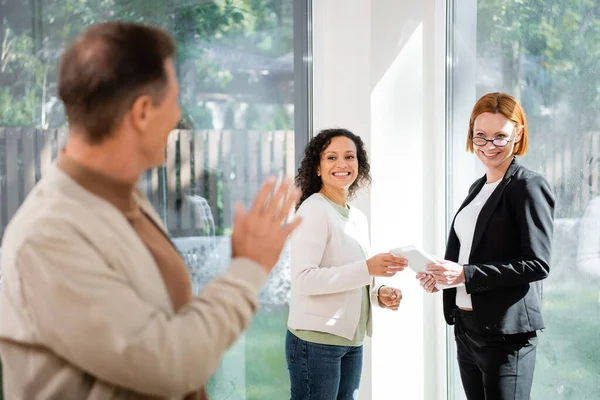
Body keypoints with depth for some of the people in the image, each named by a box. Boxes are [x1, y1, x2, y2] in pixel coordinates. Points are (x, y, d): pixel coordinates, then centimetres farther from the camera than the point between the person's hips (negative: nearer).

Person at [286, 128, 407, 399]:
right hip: (317, 341, -8)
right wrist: (367, 269, -24)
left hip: (352, 342, 8)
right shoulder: (313, 210, -11)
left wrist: (378, 295, 1)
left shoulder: (358, 218, 14)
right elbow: (304, 279, -21)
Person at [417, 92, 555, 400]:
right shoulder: (478, 188, 14)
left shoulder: (529, 187, -10)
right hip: (467, 327, 8)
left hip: (507, 334, -8)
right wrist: (440, 275, 0)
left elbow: (537, 264, -17)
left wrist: (465, 274, -22)